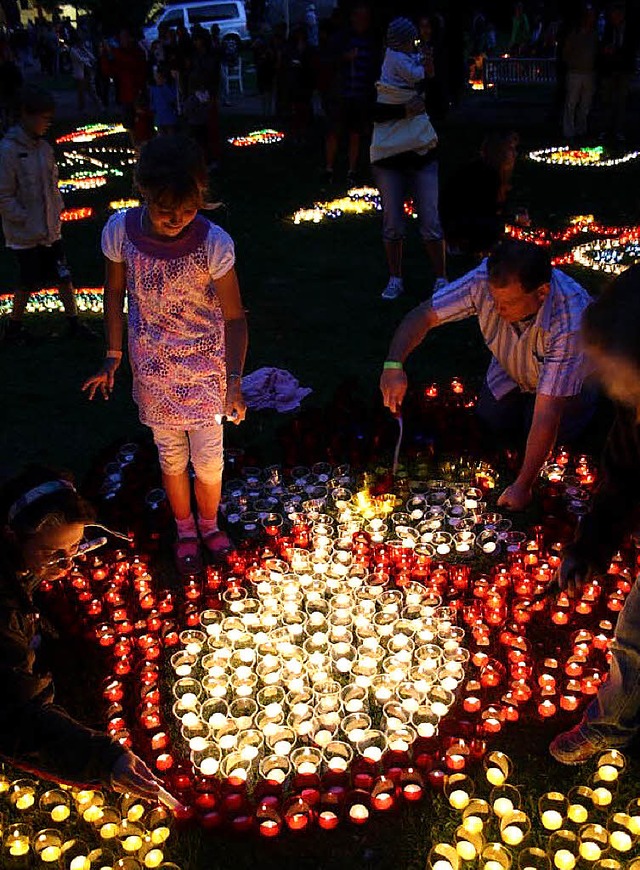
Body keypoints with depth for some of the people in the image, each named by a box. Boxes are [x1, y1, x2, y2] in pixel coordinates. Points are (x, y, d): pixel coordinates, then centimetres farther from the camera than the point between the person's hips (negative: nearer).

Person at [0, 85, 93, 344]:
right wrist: (28, 223, -15)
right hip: (26, 235, -6)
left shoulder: (44, 147, 5)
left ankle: (73, 323, 21)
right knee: (28, 284, 6)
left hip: (51, 230, 6)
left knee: (64, 276, 9)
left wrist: (57, 211, 4)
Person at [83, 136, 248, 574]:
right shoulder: (120, 231, -16)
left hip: (206, 370, -1)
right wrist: (114, 357, 3)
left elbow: (235, 316, -15)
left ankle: (209, 522, 41)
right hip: (153, 371, 2)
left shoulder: (214, 243, -22)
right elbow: (115, 293, 1)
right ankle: (185, 529, 43)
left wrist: (235, 381, -20)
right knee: (171, 457, 17)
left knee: (209, 459, 10)